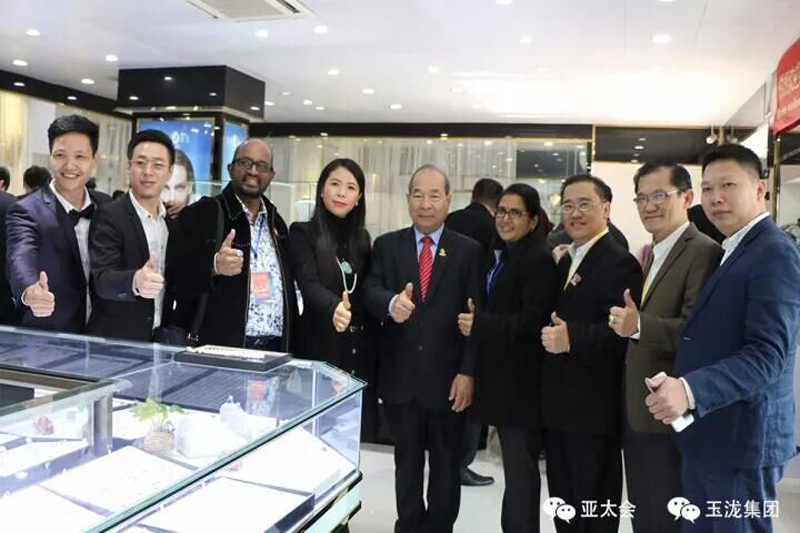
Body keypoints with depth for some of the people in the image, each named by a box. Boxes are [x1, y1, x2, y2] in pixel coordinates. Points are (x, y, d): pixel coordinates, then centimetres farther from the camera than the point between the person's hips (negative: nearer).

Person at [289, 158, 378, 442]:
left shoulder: (361, 237, 11)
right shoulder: (303, 233, -4)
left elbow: (366, 292, 13)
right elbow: (308, 283, -19)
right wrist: (334, 307, -39)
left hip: (360, 351, 4)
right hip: (320, 349, -4)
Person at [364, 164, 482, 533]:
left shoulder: (469, 251, 0)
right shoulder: (386, 245, 4)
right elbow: (370, 292, -10)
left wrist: (467, 372, -12)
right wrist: (392, 303, -33)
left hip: (447, 378, -1)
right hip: (400, 376, 1)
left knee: (446, 464, 15)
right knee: (407, 461, 17)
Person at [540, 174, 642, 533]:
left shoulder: (619, 263, -13)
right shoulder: (564, 262, 15)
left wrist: (572, 338, -32)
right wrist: (552, 336, 4)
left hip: (593, 408, -8)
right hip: (558, 408, 8)